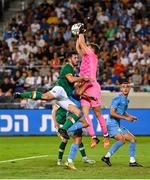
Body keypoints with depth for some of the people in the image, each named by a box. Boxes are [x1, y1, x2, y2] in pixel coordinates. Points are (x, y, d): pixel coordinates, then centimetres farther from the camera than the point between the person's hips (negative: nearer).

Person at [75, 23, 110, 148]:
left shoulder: (92, 55, 1)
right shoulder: (86, 57, 20)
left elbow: (82, 43, -1)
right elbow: (78, 47, 31)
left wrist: (81, 32, 11)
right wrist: (79, 34, 30)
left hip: (93, 87, -7)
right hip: (85, 89, 7)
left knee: (98, 114, -1)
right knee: (85, 113, -8)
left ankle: (106, 136, 10)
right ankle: (94, 138, -11)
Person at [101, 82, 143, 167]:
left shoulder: (126, 100, 15)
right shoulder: (117, 98, -12)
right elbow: (112, 113, -19)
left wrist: (131, 117, 12)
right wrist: (125, 118, -17)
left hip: (118, 125, 9)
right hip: (112, 124, -9)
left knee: (133, 139, 7)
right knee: (122, 139, -28)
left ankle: (132, 161, 10)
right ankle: (107, 157, -21)